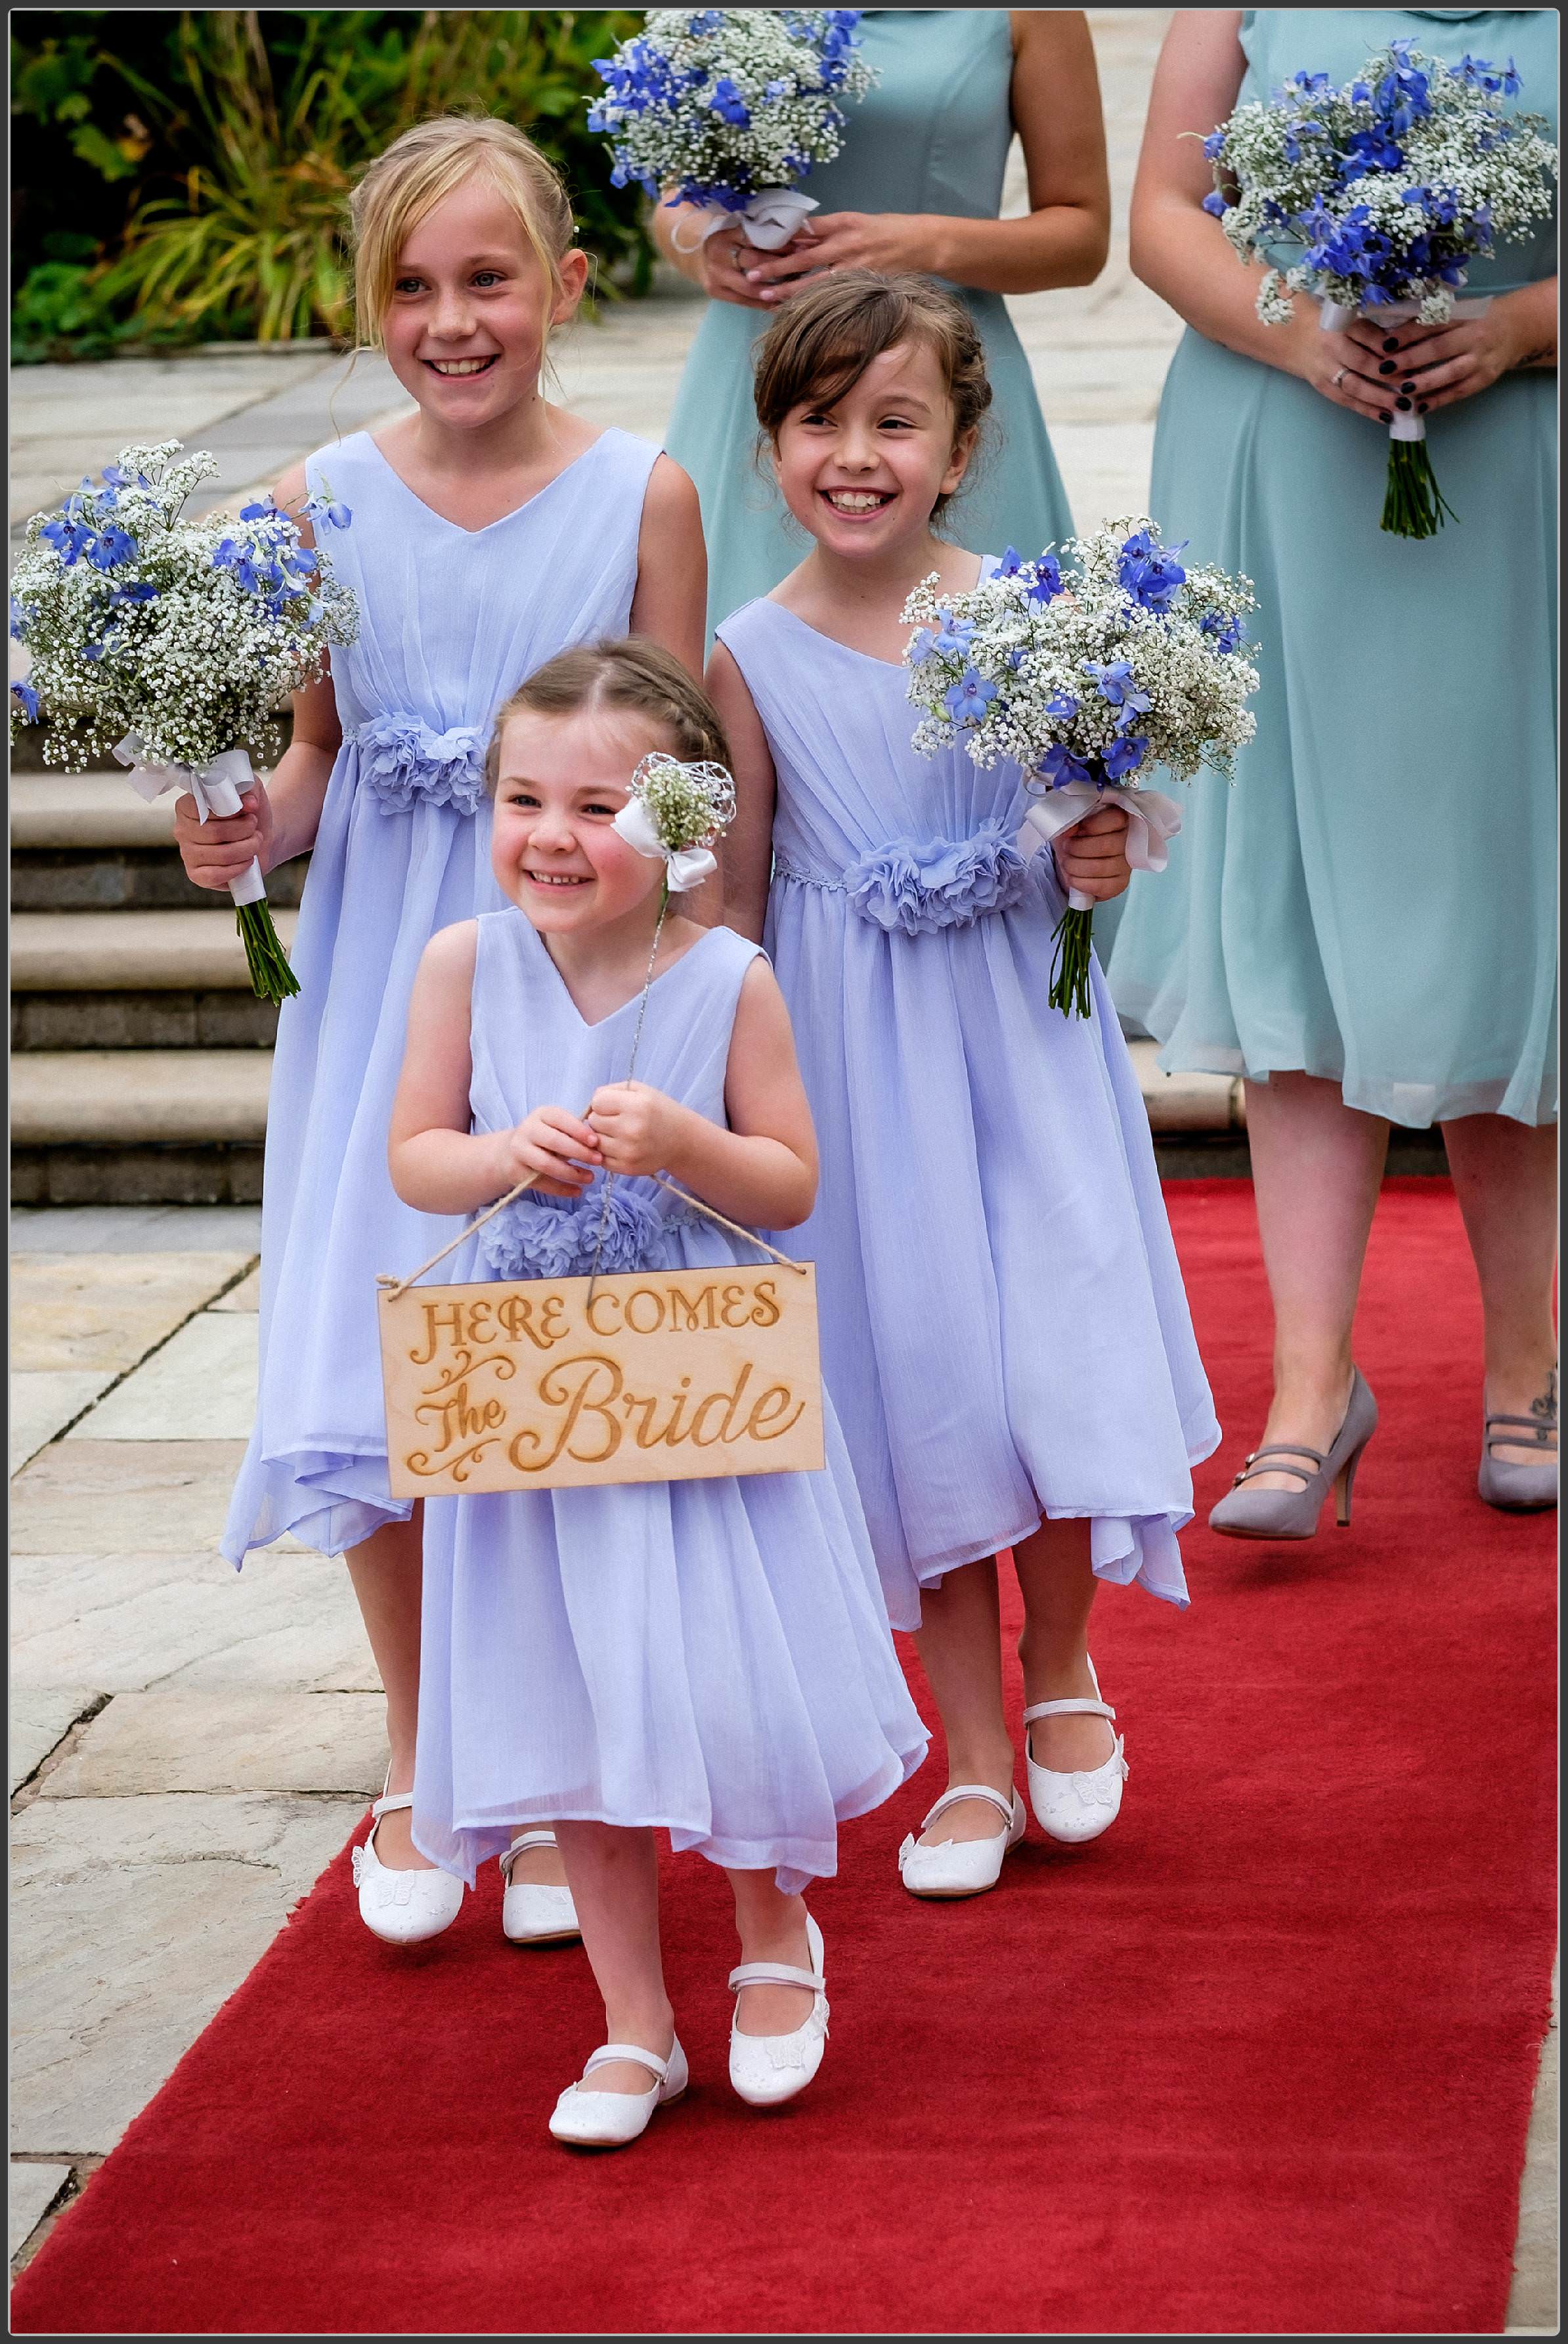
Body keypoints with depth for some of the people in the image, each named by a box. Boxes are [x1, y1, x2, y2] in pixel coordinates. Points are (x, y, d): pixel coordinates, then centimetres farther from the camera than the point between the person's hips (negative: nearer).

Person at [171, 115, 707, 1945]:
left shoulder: (642, 496, -3)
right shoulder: (317, 505, 1)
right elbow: (314, 752, 9)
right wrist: (253, 829, -11)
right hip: (382, 986, 2)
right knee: (373, 1373, 3)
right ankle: (418, 1770, 24)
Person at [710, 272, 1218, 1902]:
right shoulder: (753, 659, -4)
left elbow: (1091, 815, 8)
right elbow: (735, 900, 2)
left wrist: (1103, 862, -14)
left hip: (1021, 1035, 0)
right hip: (856, 1073, 0)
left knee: (1056, 1375, -5)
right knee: (913, 1388, 6)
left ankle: (1061, 1669, 24)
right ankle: (976, 1760, 21)